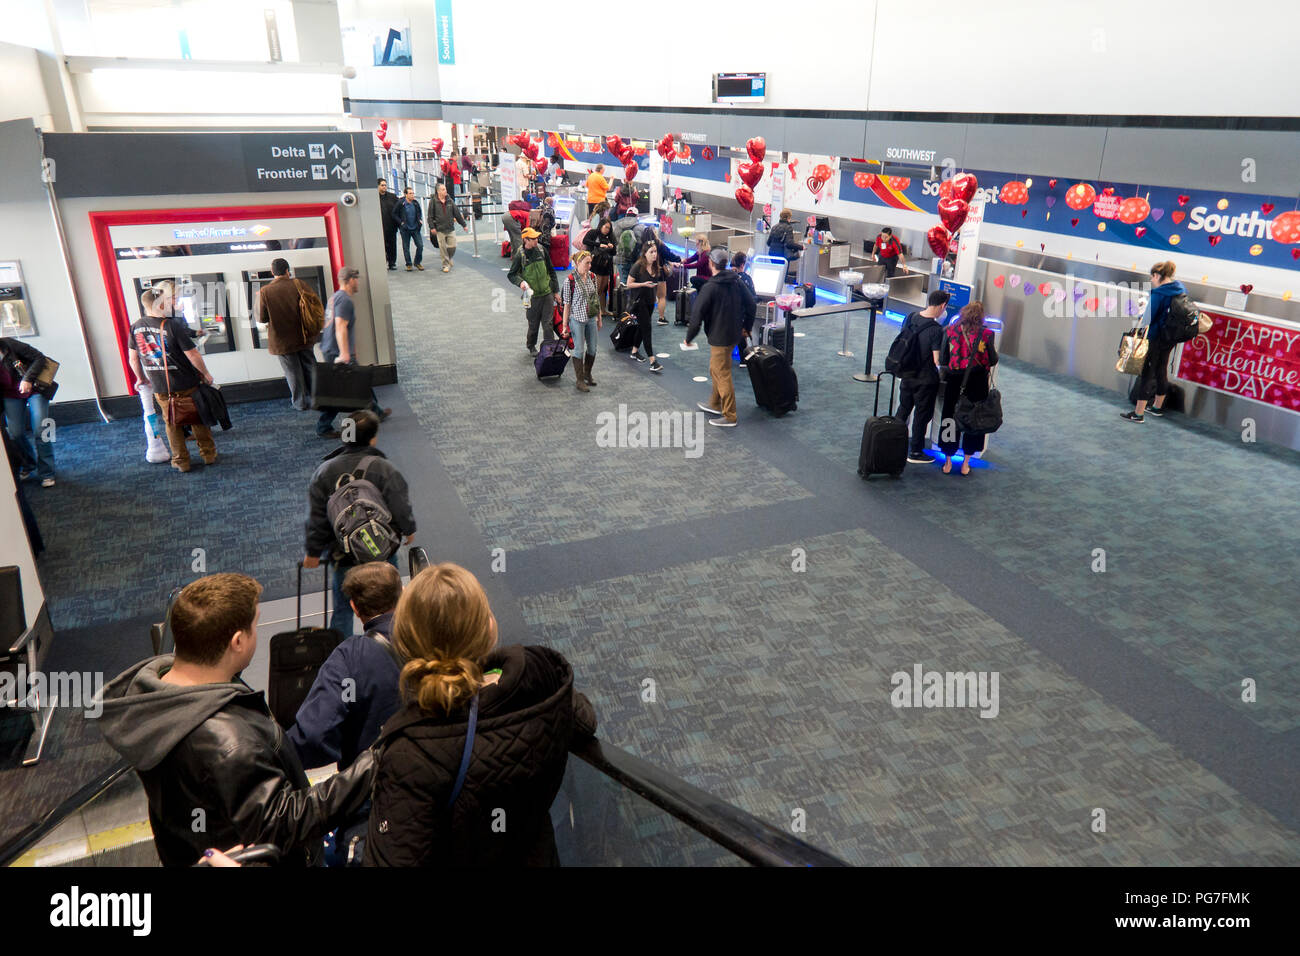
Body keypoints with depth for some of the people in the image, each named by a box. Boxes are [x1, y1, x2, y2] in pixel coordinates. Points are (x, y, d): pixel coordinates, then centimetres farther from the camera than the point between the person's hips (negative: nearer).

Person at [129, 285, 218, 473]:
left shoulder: (136, 328, -3)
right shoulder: (173, 326, -19)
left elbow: (133, 358, 7)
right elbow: (193, 355, -17)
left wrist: (141, 378, 23)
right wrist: (206, 374, -2)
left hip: (160, 389, 4)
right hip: (187, 386, -4)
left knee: (172, 424, 15)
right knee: (198, 419, 14)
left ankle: (181, 461, 20)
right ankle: (208, 454, 24)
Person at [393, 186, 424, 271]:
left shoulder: (415, 203, 2)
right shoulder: (401, 204, -10)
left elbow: (419, 213, 21)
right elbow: (394, 215, -3)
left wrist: (420, 220, 5)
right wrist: (401, 222, -10)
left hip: (415, 228, 3)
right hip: (405, 229, -3)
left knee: (420, 245, -3)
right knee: (406, 247, 5)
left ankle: (418, 262, 13)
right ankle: (408, 264, 17)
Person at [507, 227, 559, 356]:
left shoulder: (541, 250, 3)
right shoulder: (520, 255, -7)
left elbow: (551, 270, 11)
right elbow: (511, 275, 1)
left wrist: (555, 290, 11)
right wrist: (520, 282, -21)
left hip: (547, 293, 2)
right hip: (532, 296, -2)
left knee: (548, 324, -2)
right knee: (533, 325, 9)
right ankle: (531, 346, 33)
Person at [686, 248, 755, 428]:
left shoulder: (710, 288, -19)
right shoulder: (737, 281, 2)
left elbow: (697, 315, -17)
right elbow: (752, 305, 7)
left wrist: (689, 337, -5)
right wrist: (745, 327, 19)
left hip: (719, 338, -8)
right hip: (734, 335, 8)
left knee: (723, 376, 0)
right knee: (715, 370, 24)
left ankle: (729, 417, 6)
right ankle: (715, 405, 38)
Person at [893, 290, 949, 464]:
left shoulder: (910, 318, -4)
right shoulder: (936, 329, -23)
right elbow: (937, 360, -24)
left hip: (906, 375, 6)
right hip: (925, 380, -6)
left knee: (903, 410, 22)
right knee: (922, 415, 10)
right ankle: (915, 452, 20)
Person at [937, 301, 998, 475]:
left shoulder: (950, 331, -7)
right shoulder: (986, 334, -10)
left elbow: (942, 360, -4)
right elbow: (993, 360, -3)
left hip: (954, 381, 1)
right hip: (977, 382, -1)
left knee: (950, 417, 14)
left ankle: (948, 462, 20)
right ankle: (965, 463, 20)